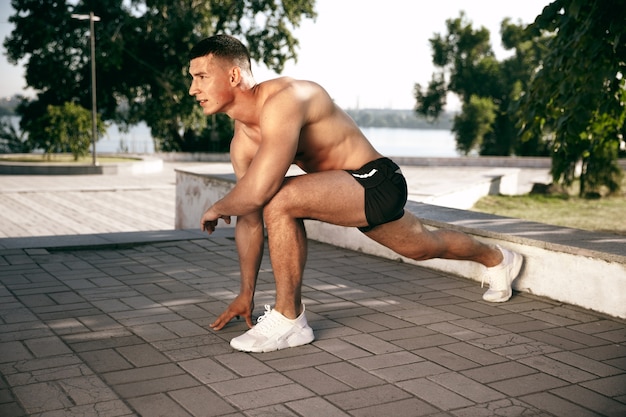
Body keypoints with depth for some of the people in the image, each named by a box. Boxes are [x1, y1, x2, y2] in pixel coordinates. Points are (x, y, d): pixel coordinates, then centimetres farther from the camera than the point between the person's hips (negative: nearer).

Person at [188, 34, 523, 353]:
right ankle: (497, 259, 61)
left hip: (378, 183, -10)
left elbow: (256, 193, -38)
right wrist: (246, 294, 7)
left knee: (280, 200, -31)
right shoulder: (241, 141, -2)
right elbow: (250, 219, 5)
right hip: (351, 190, 10)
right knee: (425, 247, 30)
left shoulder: (282, 101, -30)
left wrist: (216, 209, -15)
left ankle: (289, 319, -14)